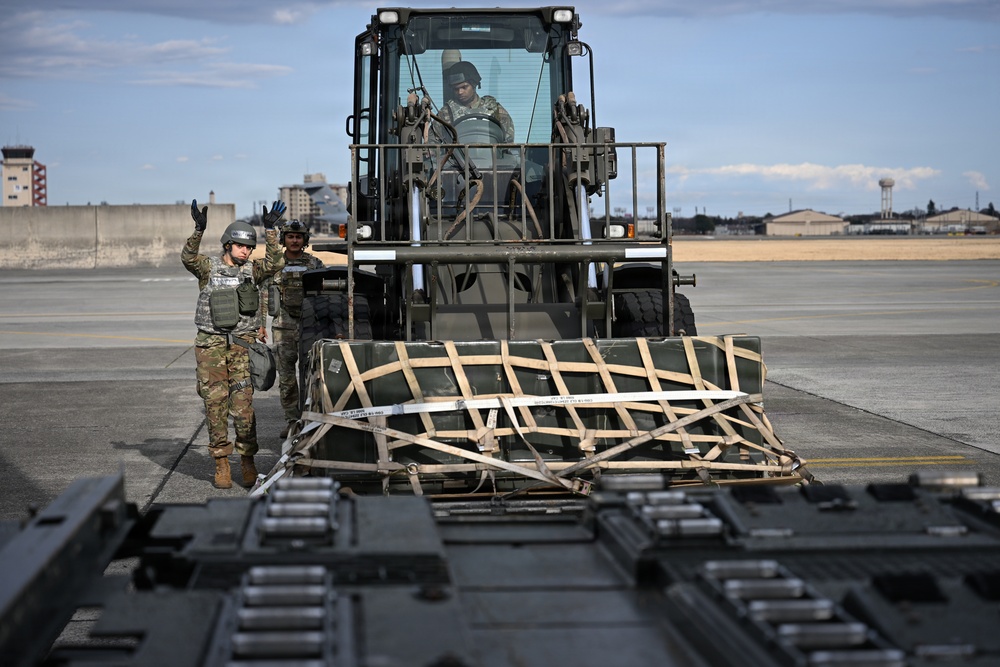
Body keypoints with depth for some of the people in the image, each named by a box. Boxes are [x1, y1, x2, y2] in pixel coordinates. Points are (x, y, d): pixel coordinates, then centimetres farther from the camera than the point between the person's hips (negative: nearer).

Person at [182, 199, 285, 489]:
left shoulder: (253, 270, 5)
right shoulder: (209, 267, 1)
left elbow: (275, 263, -13)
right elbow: (188, 259, -18)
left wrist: (270, 230, -21)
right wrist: (199, 230, -32)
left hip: (243, 345, 1)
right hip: (211, 344, 0)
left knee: (243, 405, -5)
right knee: (215, 404, 1)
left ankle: (247, 459, 8)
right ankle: (221, 462, 9)